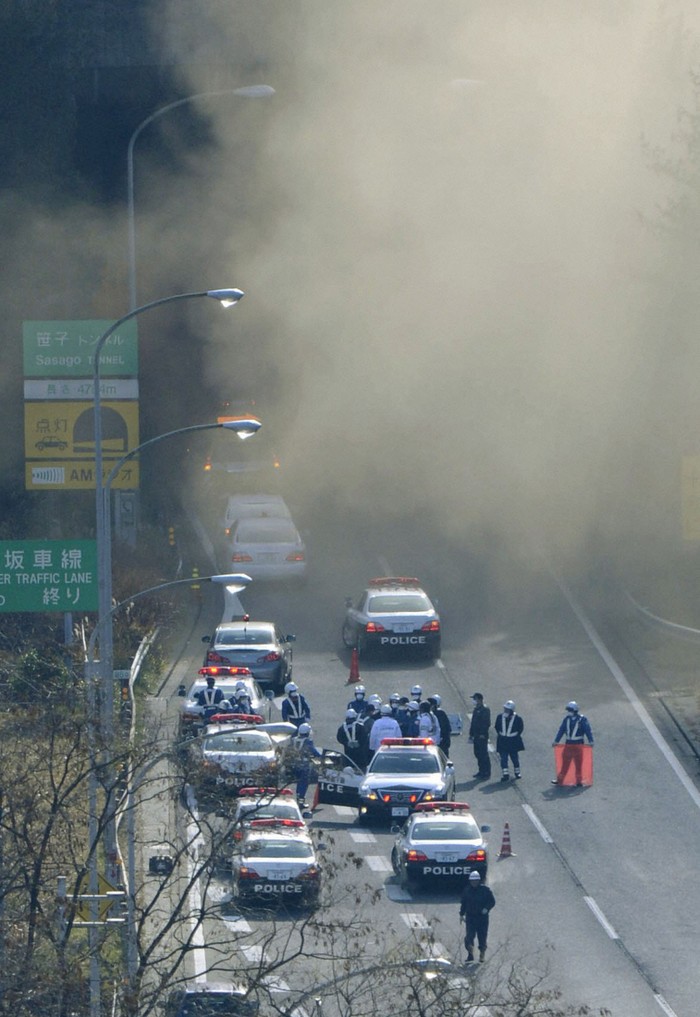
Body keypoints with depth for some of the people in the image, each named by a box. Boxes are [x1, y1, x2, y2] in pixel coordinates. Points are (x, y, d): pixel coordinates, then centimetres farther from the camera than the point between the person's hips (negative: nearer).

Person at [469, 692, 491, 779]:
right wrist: (471, 735, 19)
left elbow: (487, 723, -17)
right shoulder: (476, 710, 15)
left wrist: (483, 734, -21)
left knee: (483, 754, -6)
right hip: (476, 736, 9)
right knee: (477, 753, 13)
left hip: (482, 736, -9)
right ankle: (481, 771, 22)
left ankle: (486, 773, -3)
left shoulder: (485, 710, -12)